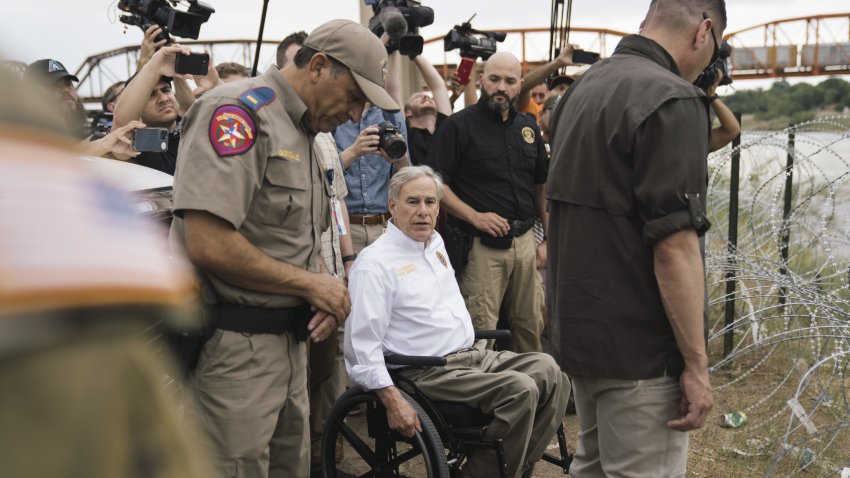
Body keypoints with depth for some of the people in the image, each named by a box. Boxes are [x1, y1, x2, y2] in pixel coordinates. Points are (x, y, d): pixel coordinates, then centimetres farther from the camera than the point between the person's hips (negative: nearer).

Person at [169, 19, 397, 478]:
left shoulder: (303, 133, 15)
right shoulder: (238, 111, -14)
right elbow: (208, 245, -25)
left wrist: (326, 288, 1)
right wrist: (312, 285, -14)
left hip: (290, 339, 9)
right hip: (234, 347, -9)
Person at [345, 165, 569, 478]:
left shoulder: (435, 244, 16)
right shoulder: (375, 263, -12)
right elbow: (362, 345, -17)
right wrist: (394, 402, -23)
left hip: (473, 354, 9)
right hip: (430, 371, -9)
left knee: (551, 374, -9)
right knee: (521, 389, -25)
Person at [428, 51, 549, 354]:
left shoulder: (528, 128, 14)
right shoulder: (459, 125, -4)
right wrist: (475, 216, -17)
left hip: (525, 241, 6)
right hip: (482, 245, -5)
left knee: (531, 326, 12)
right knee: (481, 336, -4)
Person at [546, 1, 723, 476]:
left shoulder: (582, 89, 11)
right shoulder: (672, 100, -17)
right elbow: (674, 246, -22)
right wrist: (696, 363, -16)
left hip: (579, 329, 9)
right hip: (638, 347, -9)